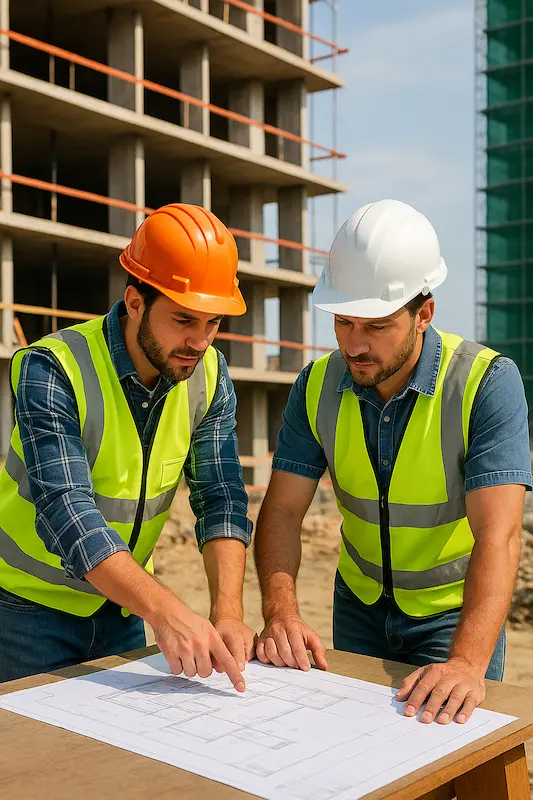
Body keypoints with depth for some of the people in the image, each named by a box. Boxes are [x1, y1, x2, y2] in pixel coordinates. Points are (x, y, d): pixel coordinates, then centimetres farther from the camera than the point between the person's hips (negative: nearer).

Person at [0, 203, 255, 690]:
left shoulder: (209, 375, -8)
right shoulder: (53, 369, -24)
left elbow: (221, 499, -11)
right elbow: (65, 510, -34)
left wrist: (228, 612, -26)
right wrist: (165, 611, -45)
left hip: (123, 606, 5)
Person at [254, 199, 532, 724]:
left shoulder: (488, 384, -26)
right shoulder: (318, 386, -12)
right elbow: (282, 510, -13)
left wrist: (468, 662, -46)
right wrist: (280, 612, -30)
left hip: (456, 613, -3)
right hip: (360, 605, 4)